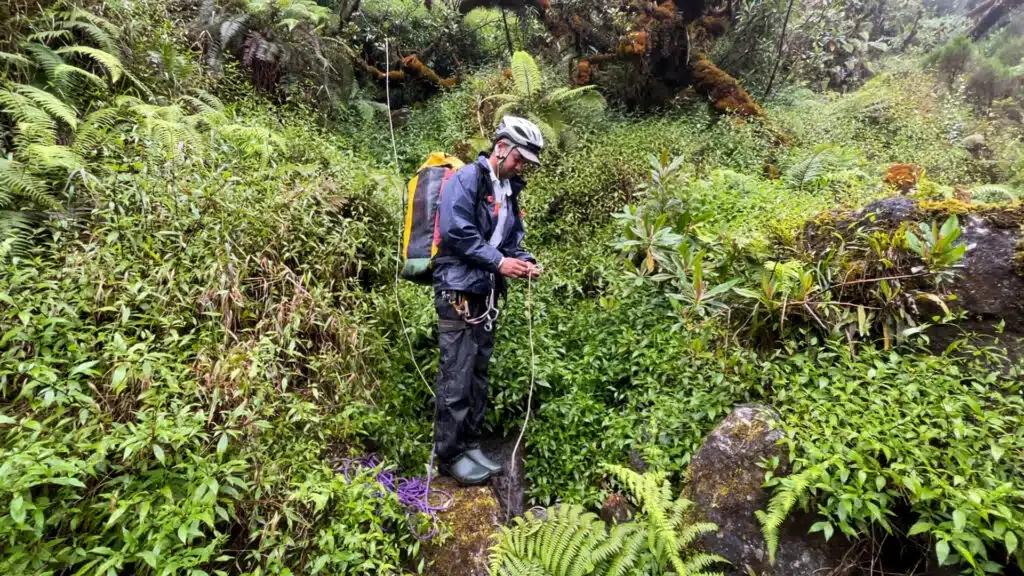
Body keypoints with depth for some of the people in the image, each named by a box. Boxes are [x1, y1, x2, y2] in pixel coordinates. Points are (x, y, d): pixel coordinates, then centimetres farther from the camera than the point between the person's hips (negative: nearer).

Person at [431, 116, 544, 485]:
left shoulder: (508, 190, 16)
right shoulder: (467, 179, -10)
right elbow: (455, 231, -20)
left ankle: (469, 444, 26)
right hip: (459, 292, -9)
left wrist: (524, 261, 0)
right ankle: (450, 455, 10)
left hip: (487, 295, 9)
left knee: (478, 373, 14)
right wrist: (498, 262, -20)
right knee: (456, 376, -3)